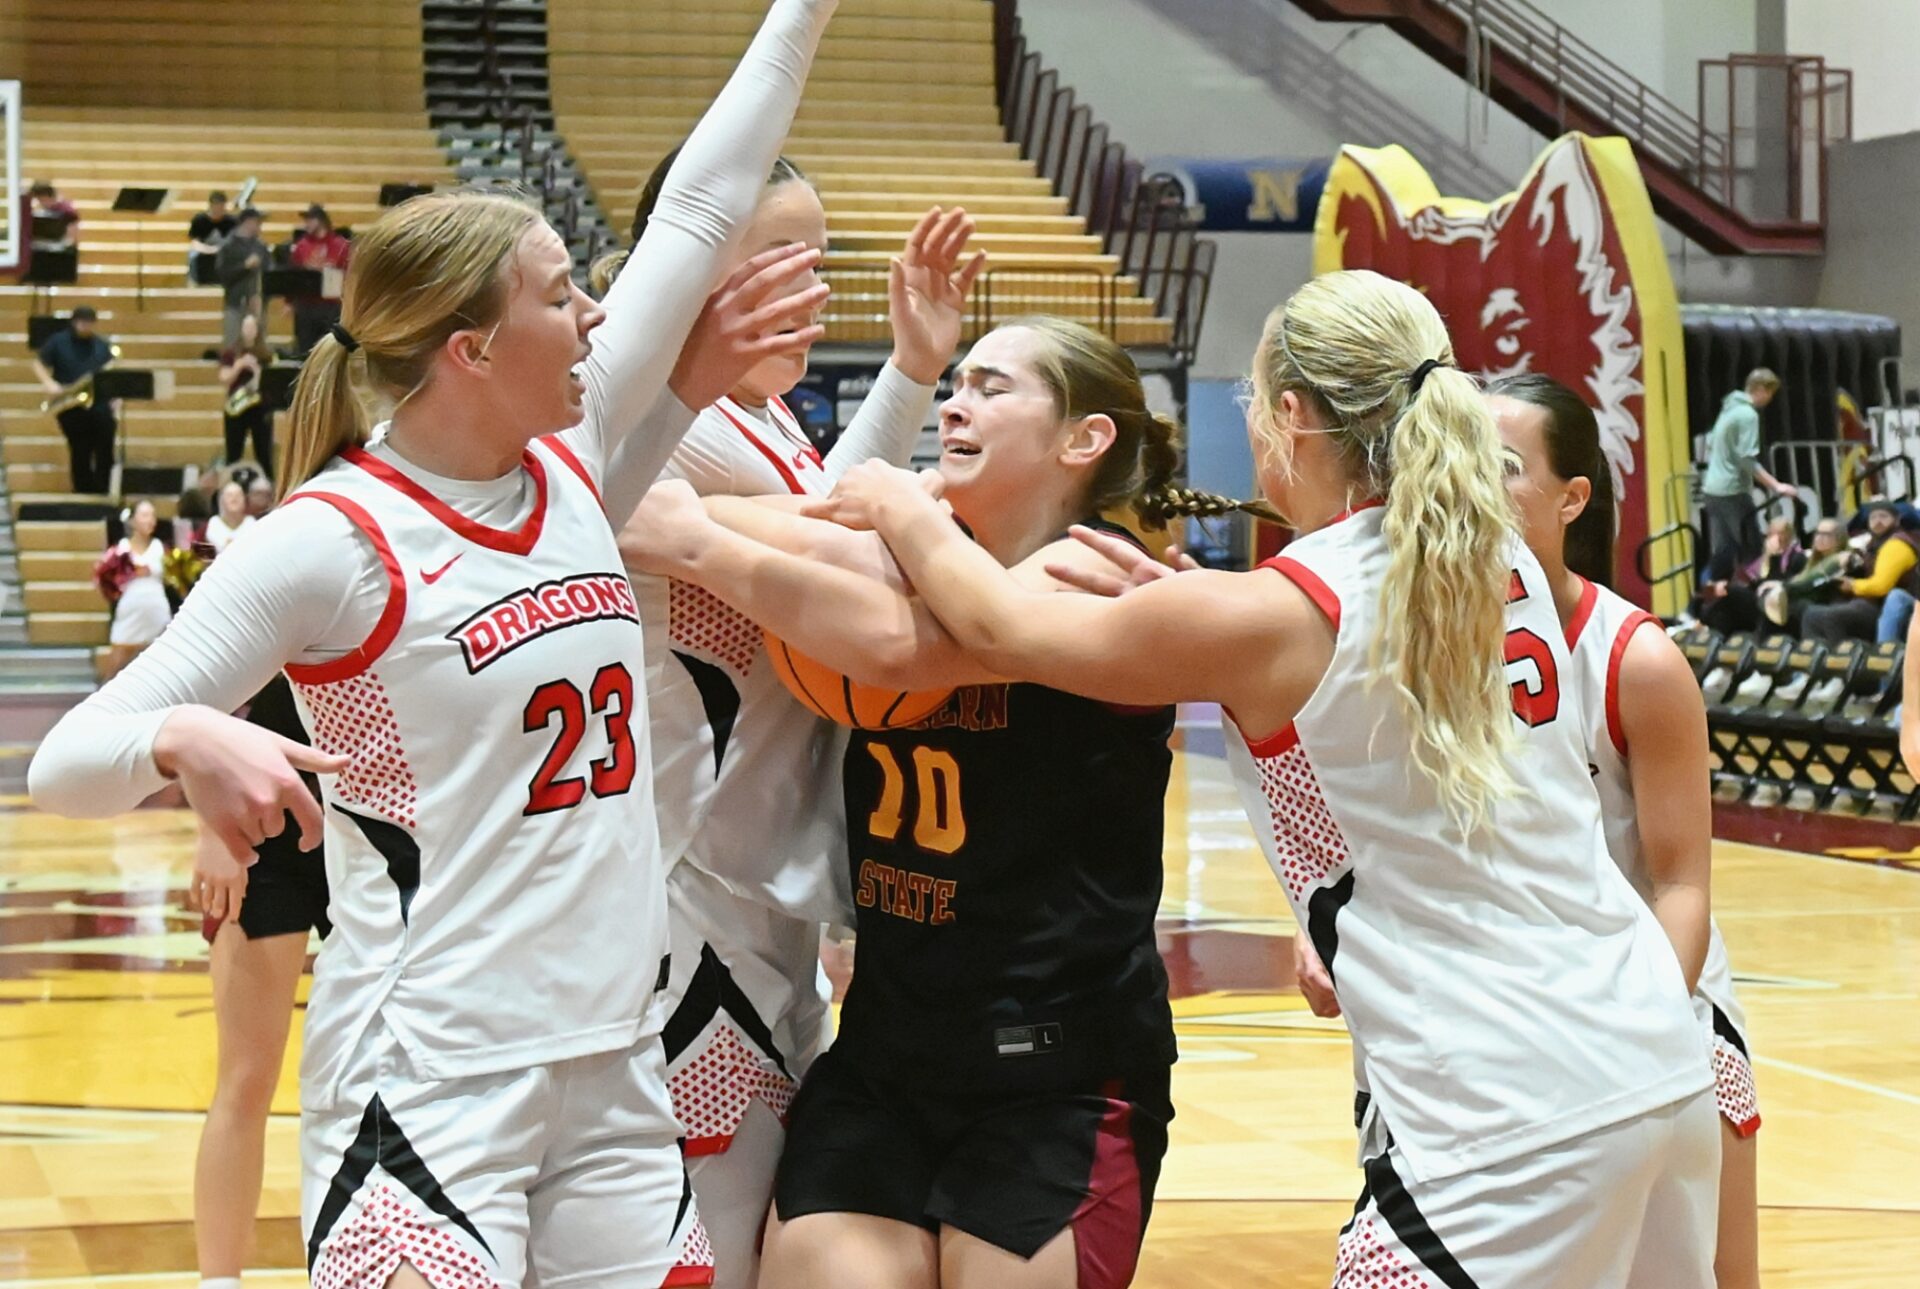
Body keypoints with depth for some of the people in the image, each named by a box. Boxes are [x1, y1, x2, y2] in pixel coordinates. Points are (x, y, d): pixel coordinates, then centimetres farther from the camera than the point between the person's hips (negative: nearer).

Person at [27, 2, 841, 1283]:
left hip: (617, 1070, 6)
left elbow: (699, 212, 12)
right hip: (429, 1087, -6)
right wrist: (185, 742, -32)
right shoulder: (329, 540, -11)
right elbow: (64, 762, -11)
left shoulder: (576, 462, 7)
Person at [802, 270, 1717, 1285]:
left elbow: (997, 628, 3)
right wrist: (1166, 598, 24)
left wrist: (904, 512, 20)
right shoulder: (1501, 565, 9)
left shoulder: (1270, 619, -10)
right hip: (1662, 1065, 8)